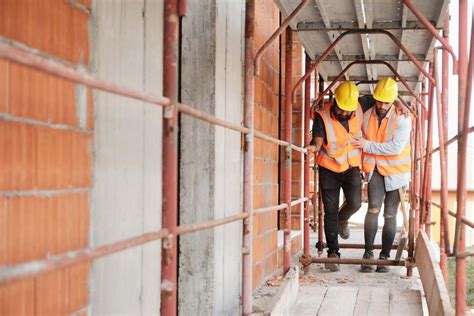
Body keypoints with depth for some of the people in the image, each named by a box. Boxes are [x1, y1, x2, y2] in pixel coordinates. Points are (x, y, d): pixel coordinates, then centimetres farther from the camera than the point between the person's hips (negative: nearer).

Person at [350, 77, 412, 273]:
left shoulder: (402, 119, -14)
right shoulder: (367, 116, -1)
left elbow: (395, 147, -23)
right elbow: (359, 142, 16)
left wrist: (366, 145, -21)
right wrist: (362, 163, 6)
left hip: (395, 171, -2)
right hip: (376, 170, 2)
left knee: (390, 215, 3)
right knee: (373, 208, -18)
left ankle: (384, 257, 13)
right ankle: (368, 252, -9)